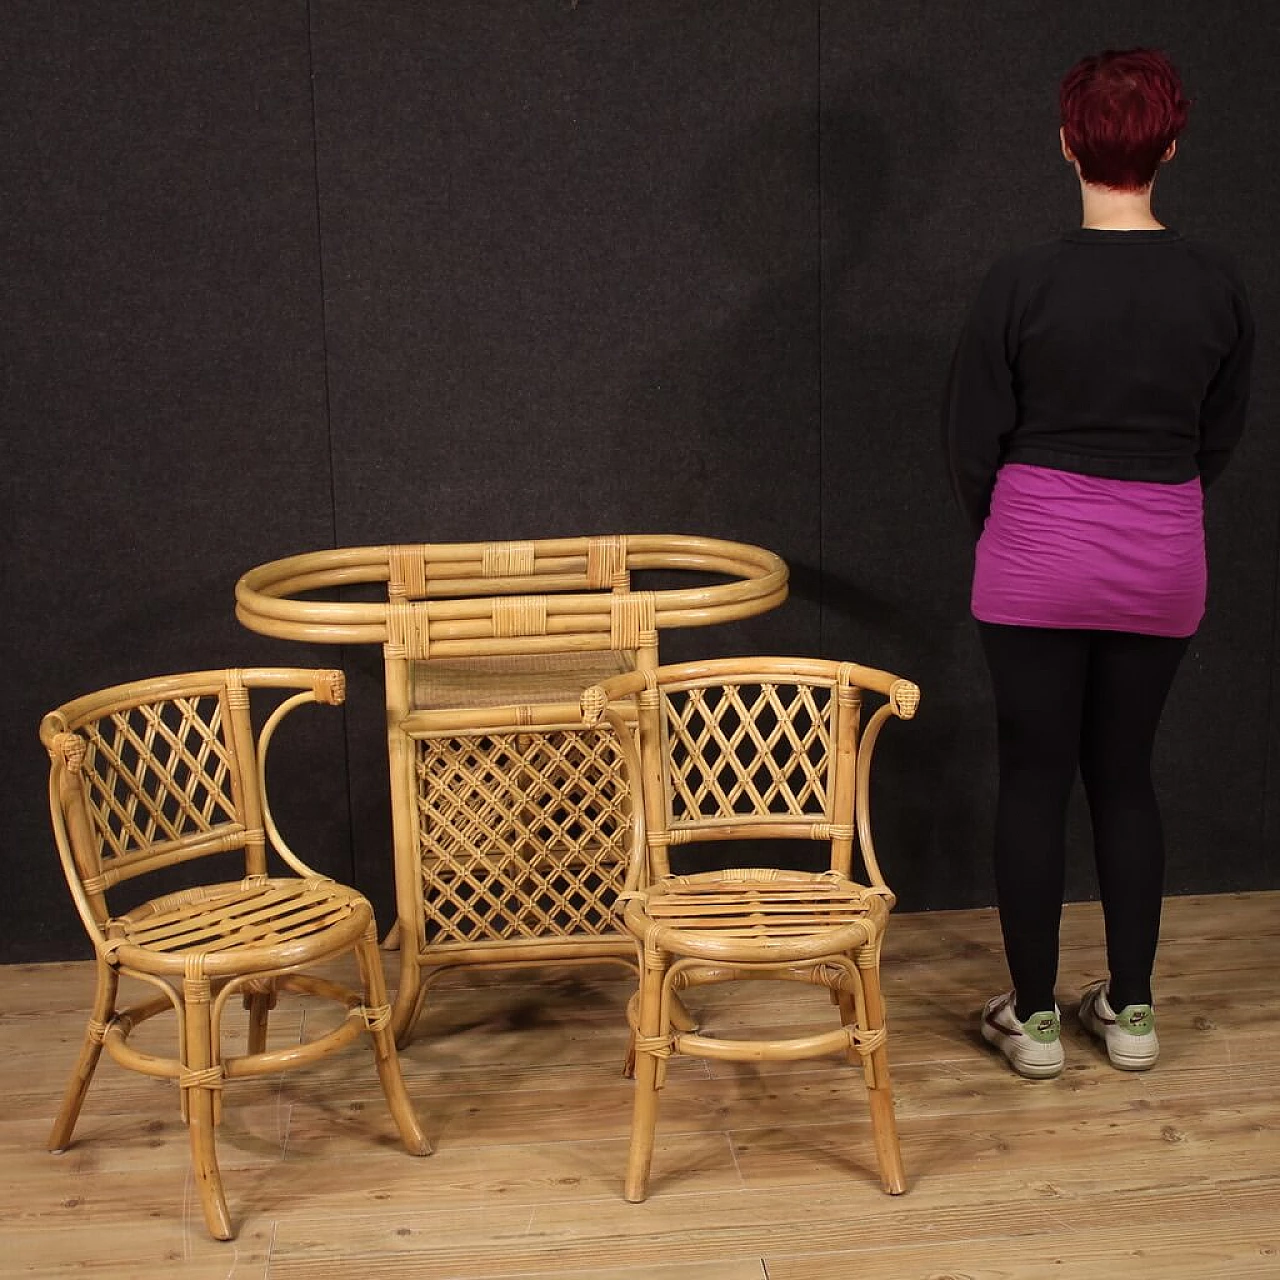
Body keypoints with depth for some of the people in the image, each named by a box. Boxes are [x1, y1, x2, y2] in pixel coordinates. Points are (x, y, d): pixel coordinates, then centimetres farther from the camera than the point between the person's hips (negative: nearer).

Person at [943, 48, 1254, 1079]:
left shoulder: (1025, 282, -12)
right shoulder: (1218, 285, -2)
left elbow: (972, 439, -5)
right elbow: (1222, 436, 10)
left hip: (1038, 559, -3)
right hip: (1163, 564, 3)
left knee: (1035, 777, 7)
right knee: (1125, 773, 15)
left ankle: (1034, 1016, 15)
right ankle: (1131, 1011, 22)